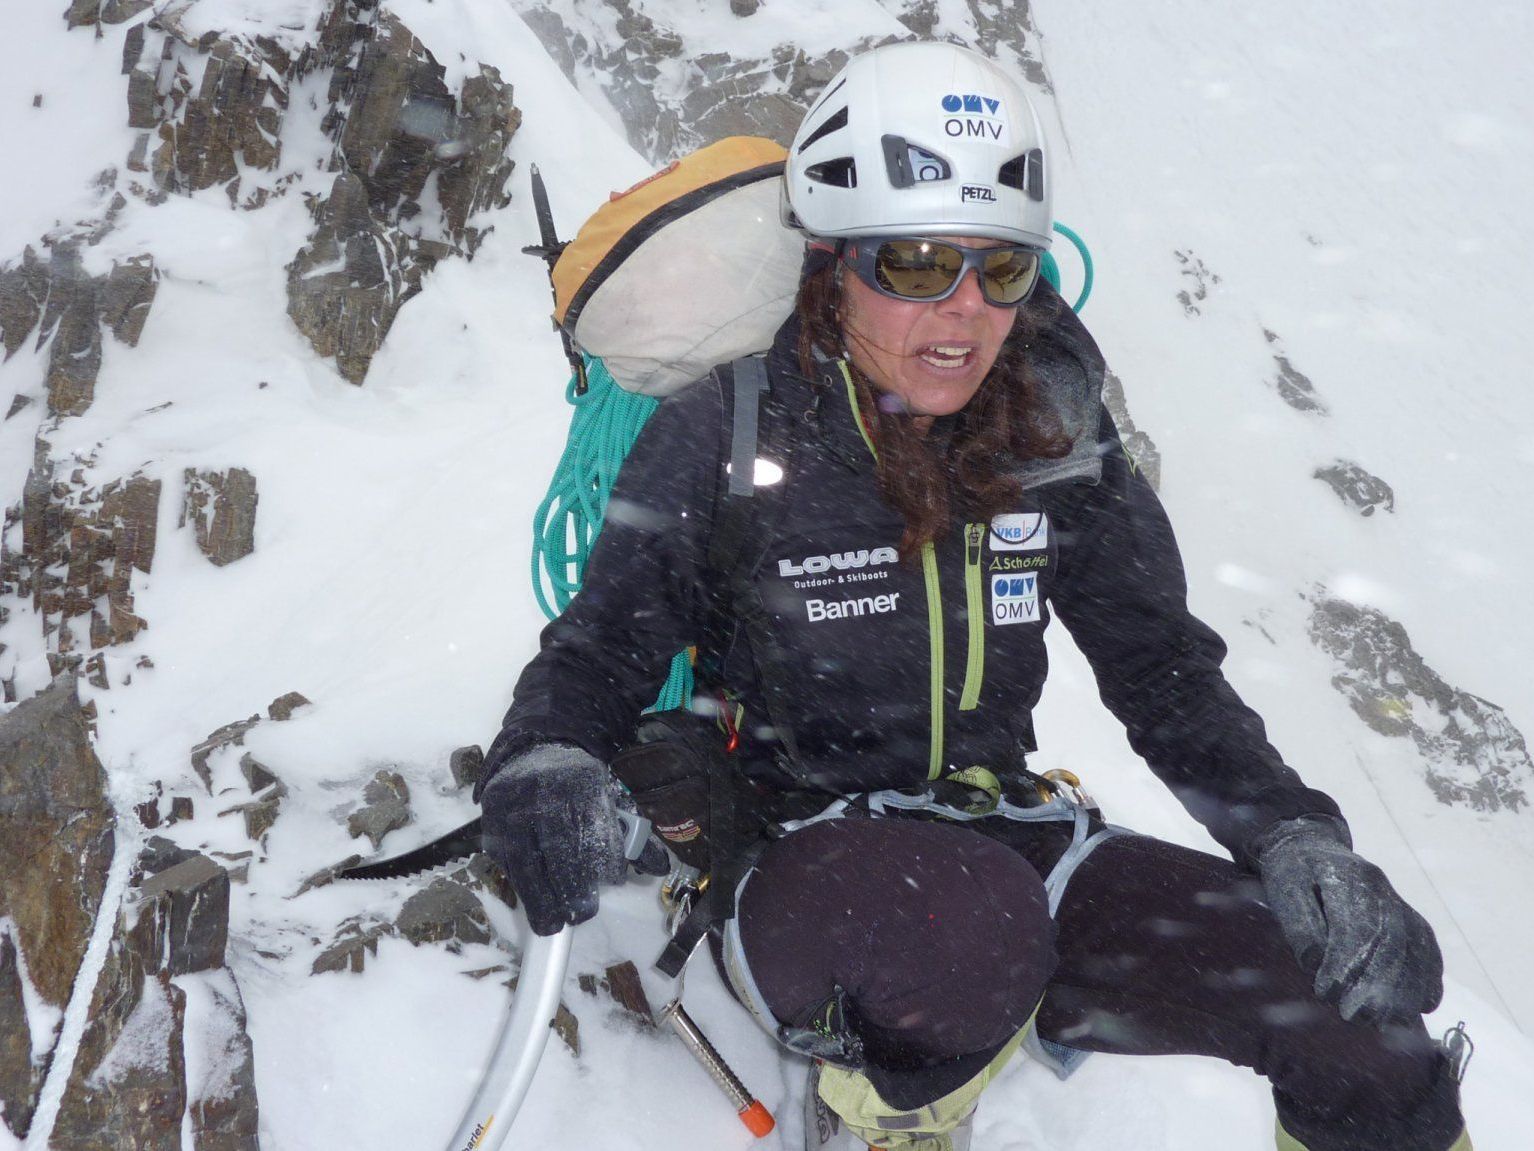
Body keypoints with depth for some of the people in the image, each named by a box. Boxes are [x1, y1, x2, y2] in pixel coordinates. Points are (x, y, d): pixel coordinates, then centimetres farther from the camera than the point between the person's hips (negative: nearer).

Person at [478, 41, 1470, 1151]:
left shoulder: (1051, 435, -1)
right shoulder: (725, 435, -11)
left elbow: (1166, 671, 5)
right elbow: (601, 650, -6)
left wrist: (1294, 839, -10)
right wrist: (547, 772, -29)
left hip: (1004, 828, 4)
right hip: (793, 866, -3)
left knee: (1365, 980, -13)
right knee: (975, 923, -38)